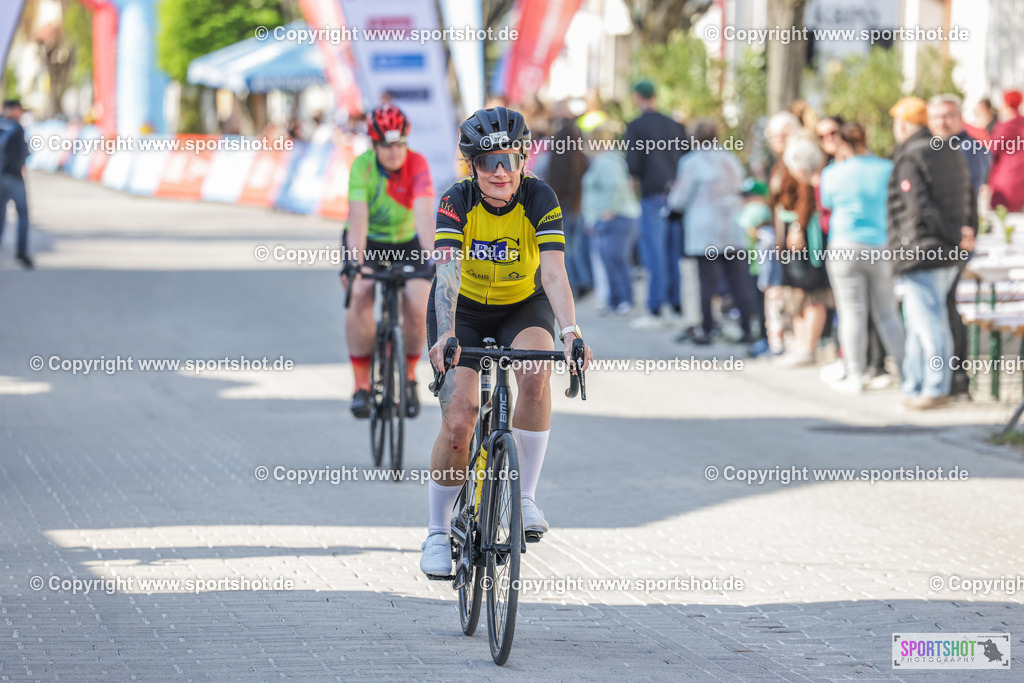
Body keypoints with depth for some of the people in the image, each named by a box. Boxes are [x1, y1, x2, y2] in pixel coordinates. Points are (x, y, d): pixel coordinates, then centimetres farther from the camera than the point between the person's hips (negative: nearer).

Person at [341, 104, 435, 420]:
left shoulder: (416, 165, -24)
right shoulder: (362, 167, -23)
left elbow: (424, 215, -35)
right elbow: (358, 216, -34)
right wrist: (354, 261, -48)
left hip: (407, 241, 0)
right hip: (368, 241, 0)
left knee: (418, 309, -19)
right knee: (359, 299, -26)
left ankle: (409, 376, 8)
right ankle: (361, 385, -15)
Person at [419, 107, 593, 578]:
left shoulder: (539, 200, -22)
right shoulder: (456, 203, -24)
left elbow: (553, 273, -32)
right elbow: (448, 273, -36)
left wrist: (570, 332, -48)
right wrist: (445, 335, -52)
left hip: (523, 306, 1)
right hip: (464, 311, 0)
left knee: (535, 374, -32)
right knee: (457, 423, -15)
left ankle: (525, 497, -18)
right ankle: (438, 533, 4)